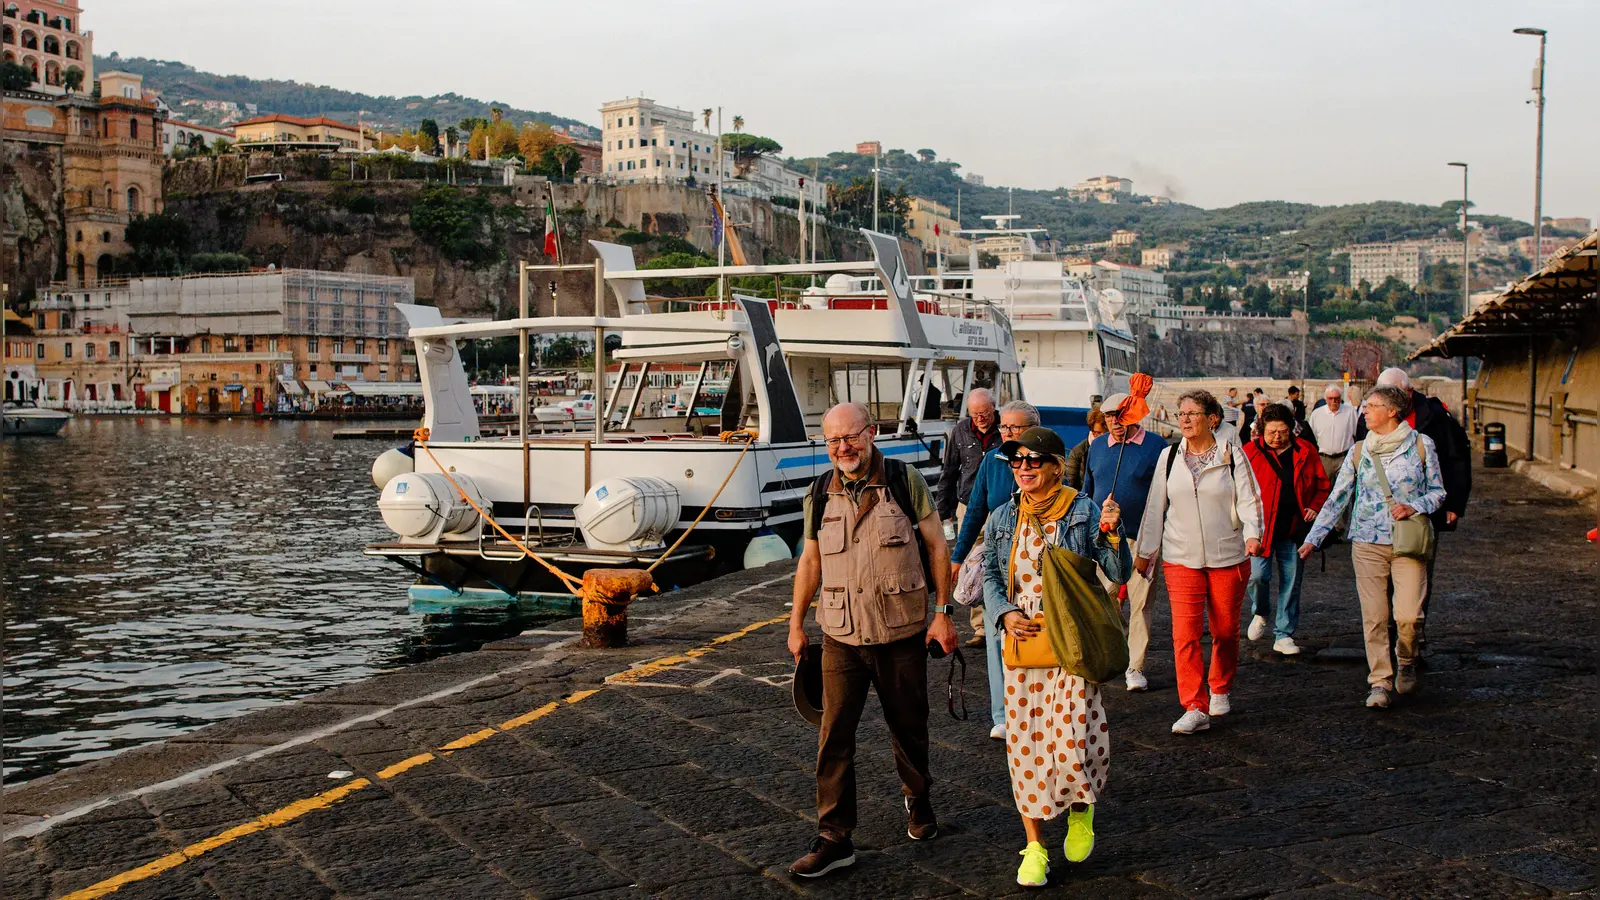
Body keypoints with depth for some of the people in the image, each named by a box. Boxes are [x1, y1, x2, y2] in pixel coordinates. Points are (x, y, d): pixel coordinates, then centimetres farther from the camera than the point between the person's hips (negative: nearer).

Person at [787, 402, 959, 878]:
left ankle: (919, 802, 39)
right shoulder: (820, 494, 2)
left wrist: (942, 612, -5)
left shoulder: (905, 480, -5)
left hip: (902, 634, -1)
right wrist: (796, 624, 13)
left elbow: (937, 546, -1)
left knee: (909, 728, 13)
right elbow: (810, 561, 12)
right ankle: (834, 837, 5)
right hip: (842, 637, 2)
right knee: (834, 736, -3)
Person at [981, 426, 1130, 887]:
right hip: (1023, 642, 4)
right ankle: (1035, 846, 17)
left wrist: (1112, 534, -21)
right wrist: (1005, 613, -3)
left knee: (1071, 739, -10)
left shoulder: (1083, 512, -4)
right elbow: (990, 575, 15)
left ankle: (1080, 812, 23)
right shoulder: (1003, 519, 8)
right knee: (1026, 742, 4)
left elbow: (1120, 573, -3)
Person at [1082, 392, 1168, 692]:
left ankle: (1135, 667, 8)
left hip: (1141, 538, -3)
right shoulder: (1097, 447, 10)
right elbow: (1087, 490, 19)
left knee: (1140, 603, 0)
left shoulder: (1156, 447, -2)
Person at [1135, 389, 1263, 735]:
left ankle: (1220, 690, 34)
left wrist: (1252, 534, -21)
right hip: (1181, 559, 1)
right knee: (1185, 633, -9)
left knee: (1225, 630, 10)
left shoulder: (1231, 454, 0)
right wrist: (1145, 550, 14)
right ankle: (1195, 708, -7)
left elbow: (1249, 499, -3)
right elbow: (1155, 505, 13)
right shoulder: (1169, 457, 7)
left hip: (1228, 557, -1)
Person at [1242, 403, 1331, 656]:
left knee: (1291, 582, 7)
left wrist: (1315, 506, -3)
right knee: (1257, 575, -16)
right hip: (1261, 528, -3)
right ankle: (1260, 613, 16)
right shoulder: (1251, 452, -4)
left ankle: (1284, 635, 18)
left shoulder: (1305, 452, 5)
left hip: (1293, 530, 3)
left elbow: (1323, 484, 14)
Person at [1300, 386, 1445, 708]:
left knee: (1408, 615, -9)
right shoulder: (1359, 452, 7)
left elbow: (1438, 491, 8)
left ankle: (1406, 661, 21)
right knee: (1374, 617, -3)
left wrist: (1414, 507, -12)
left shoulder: (1421, 445, 3)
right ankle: (1380, 682, 7)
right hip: (1368, 544, 2)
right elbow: (1337, 498, 9)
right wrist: (1313, 538, 4)